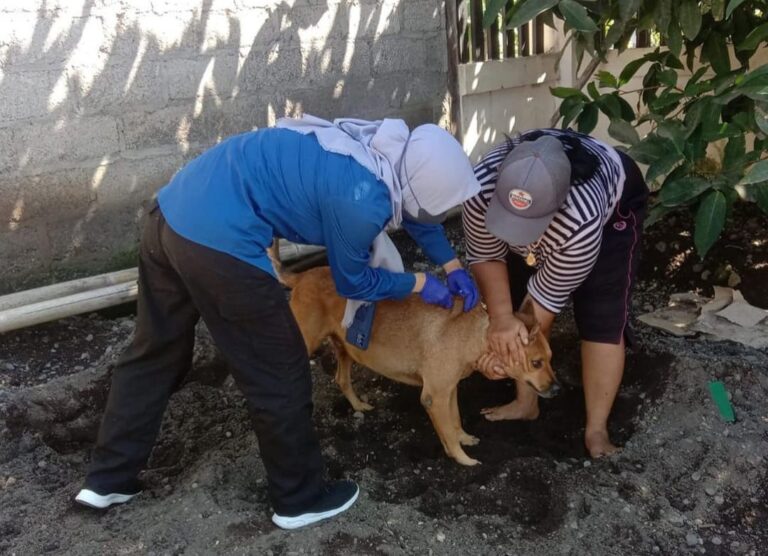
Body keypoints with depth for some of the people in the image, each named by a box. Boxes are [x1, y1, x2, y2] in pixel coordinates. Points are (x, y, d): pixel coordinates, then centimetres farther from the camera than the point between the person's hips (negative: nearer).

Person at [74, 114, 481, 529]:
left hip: (173, 211, 10)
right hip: (217, 240, -10)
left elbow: (408, 205, 30)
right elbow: (353, 282, 2)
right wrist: (420, 284, 15)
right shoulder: (361, 200, -15)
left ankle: (108, 478, 37)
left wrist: (451, 265, 31)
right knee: (280, 378, 7)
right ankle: (300, 499, 27)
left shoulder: (388, 146, 10)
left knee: (155, 352, 22)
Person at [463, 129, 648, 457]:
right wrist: (502, 318, -32)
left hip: (614, 202, -4)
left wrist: (510, 348, -24)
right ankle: (526, 402, 18)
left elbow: (550, 293, -29)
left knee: (603, 319, -10)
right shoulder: (482, 186, -36)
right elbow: (485, 256, -21)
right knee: (519, 303, 1)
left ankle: (596, 429, 2)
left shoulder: (581, 221, -44)